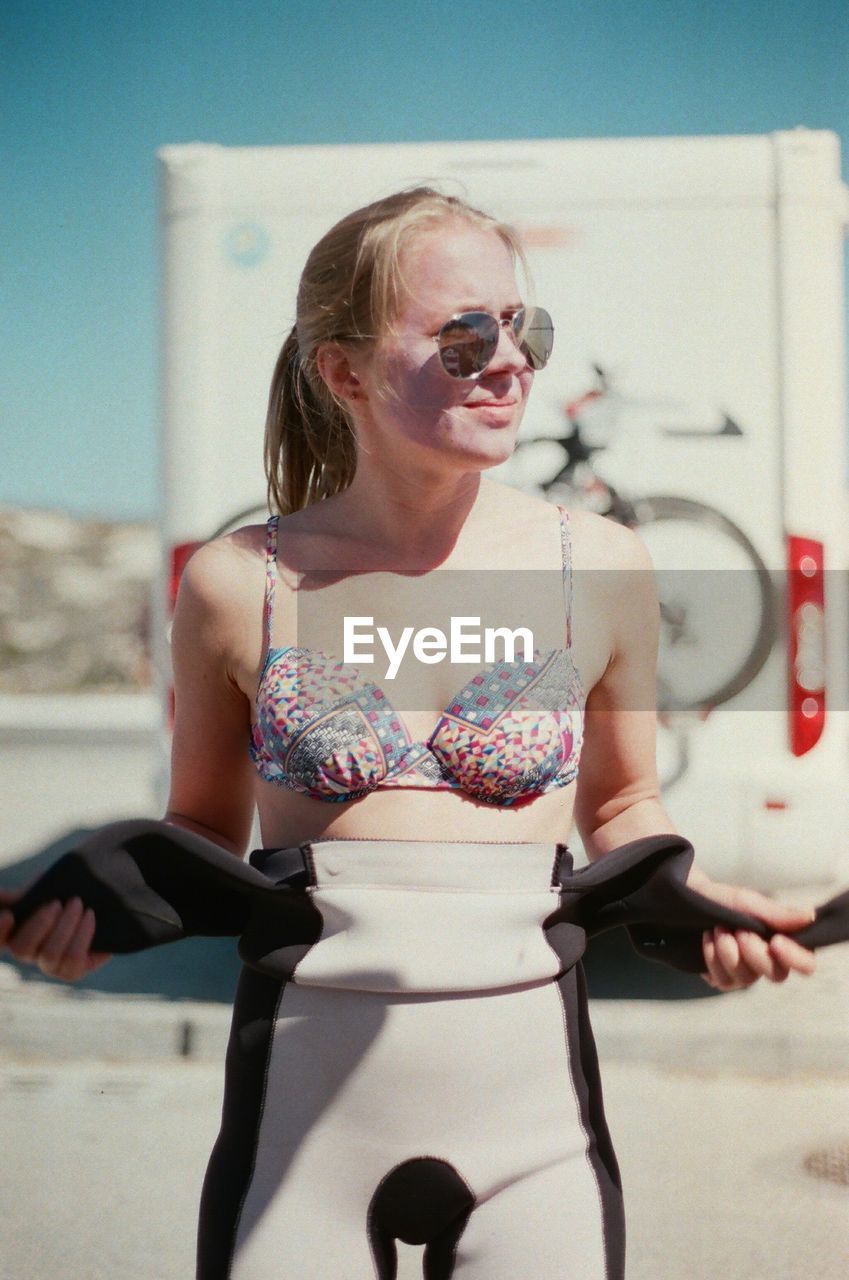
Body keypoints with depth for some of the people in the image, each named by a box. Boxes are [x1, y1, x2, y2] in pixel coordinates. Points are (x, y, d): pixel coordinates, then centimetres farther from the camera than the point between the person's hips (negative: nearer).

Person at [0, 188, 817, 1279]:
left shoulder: (601, 567, 1)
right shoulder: (238, 585, -3)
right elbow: (203, 828, 10)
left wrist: (699, 904, -5)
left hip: (531, 1087, 1)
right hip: (303, 1094, 0)